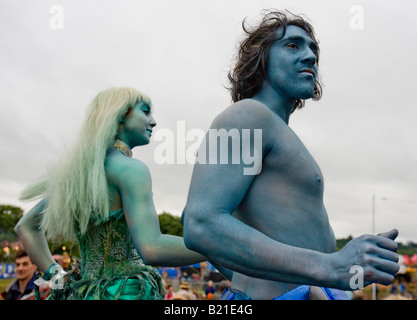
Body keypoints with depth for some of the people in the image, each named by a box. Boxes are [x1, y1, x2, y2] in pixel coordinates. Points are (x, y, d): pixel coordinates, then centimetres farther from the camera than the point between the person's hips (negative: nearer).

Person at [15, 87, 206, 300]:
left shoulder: (76, 169, 11)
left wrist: (57, 277, 11)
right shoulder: (130, 169, -13)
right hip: (125, 291, -7)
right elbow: (152, 249, -24)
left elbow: (26, 227, 19)